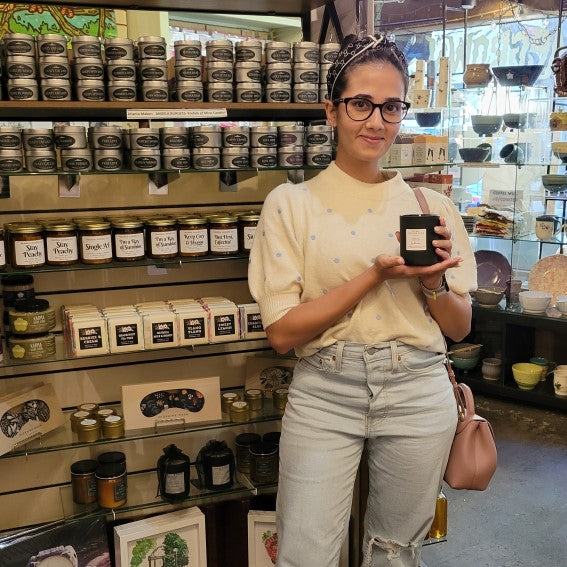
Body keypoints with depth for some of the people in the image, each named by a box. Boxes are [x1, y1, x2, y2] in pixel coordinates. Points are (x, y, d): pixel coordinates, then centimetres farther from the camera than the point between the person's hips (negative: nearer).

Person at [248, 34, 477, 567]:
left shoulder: (430, 205, 3)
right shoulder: (290, 203, -5)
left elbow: (460, 327, 7)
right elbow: (281, 331, -10)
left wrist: (432, 281, -14)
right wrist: (376, 275, -18)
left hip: (417, 392, 3)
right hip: (324, 392, -2)